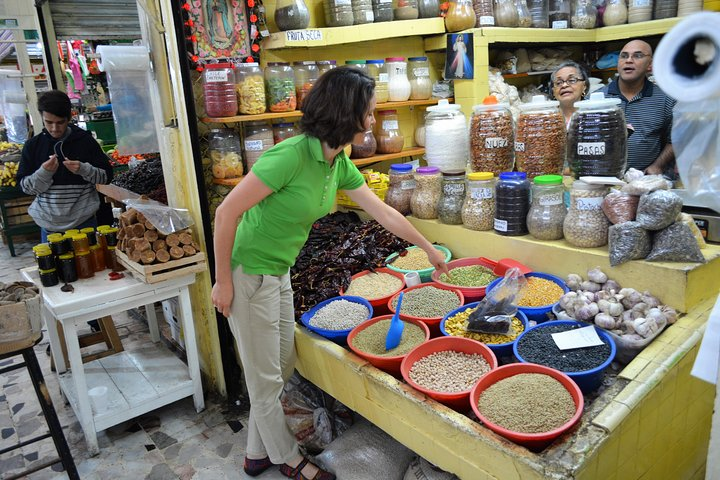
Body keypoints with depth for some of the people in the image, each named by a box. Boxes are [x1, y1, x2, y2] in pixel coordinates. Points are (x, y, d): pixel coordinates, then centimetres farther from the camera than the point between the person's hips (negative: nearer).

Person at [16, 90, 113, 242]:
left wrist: (84, 169, -19)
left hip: (84, 222, -1)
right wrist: (44, 173, -16)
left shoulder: (85, 141, -2)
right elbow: (25, 186, 3)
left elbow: (107, 176, -1)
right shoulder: (33, 145, 3)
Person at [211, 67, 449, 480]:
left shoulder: (340, 163, -1)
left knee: (282, 367, 18)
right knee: (266, 378, 9)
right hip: (248, 274, -8)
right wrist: (224, 282, -16)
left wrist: (432, 251, 17)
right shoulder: (292, 155, -27)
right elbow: (227, 213, -23)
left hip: (279, 272, 9)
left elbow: (385, 214, 9)